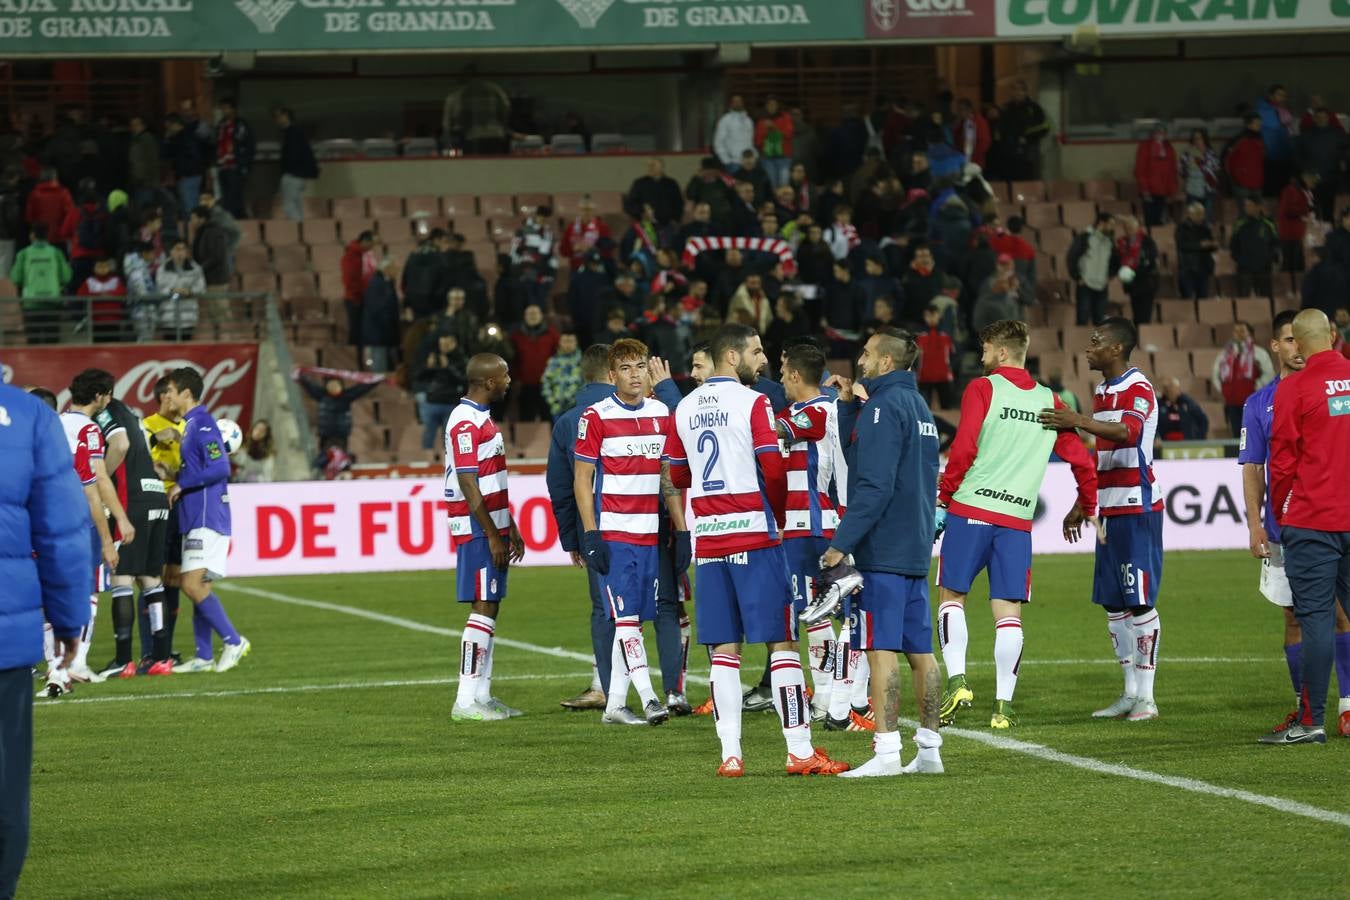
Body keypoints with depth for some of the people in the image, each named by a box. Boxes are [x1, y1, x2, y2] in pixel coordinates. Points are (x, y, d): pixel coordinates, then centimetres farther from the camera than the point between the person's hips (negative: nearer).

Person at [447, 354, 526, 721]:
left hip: (493, 528, 10)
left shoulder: (482, 419, 17)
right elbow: (468, 486, -20)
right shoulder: (465, 422, -16)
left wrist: (510, 529, 22)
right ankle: (466, 701, -10)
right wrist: (492, 536, -20)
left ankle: (482, 696, 13)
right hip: (478, 529, -10)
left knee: (490, 608, 10)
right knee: (483, 609, -10)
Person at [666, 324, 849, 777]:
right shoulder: (752, 403, -8)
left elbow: (678, 476, 17)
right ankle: (800, 751, -3)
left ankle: (730, 753, 2)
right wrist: (777, 513, 5)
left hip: (708, 538, 6)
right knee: (781, 641, -1)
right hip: (754, 535, -6)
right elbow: (773, 469, -12)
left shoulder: (685, 408, 10)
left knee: (723, 649, 6)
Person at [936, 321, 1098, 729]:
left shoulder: (982, 389, -1)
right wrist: (1085, 507, 26)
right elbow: (1081, 460, 12)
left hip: (970, 510, -3)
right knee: (1008, 611, 4)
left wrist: (945, 493, 0)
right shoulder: (1049, 402, 11)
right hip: (1018, 518, 3)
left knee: (953, 596, 8)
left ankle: (957, 680, -7)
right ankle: (1003, 704, 0)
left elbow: (964, 447, -11)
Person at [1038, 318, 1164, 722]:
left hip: (1137, 508, -9)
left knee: (1140, 600, -8)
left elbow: (1128, 432, -33)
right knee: (1113, 602, 9)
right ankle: (1130, 692, 15)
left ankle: (1146, 697, -6)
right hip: (1109, 508, 9)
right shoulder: (1102, 390, 17)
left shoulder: (1138, 389, -12)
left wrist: (1078, 421, -43)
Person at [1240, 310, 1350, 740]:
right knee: (1294, 618, 6)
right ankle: (1305, 707, 13)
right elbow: (1253, 469, 8)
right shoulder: (1259, 405, 8)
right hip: (1284, 528, 2)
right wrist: (1255, 523, -1)